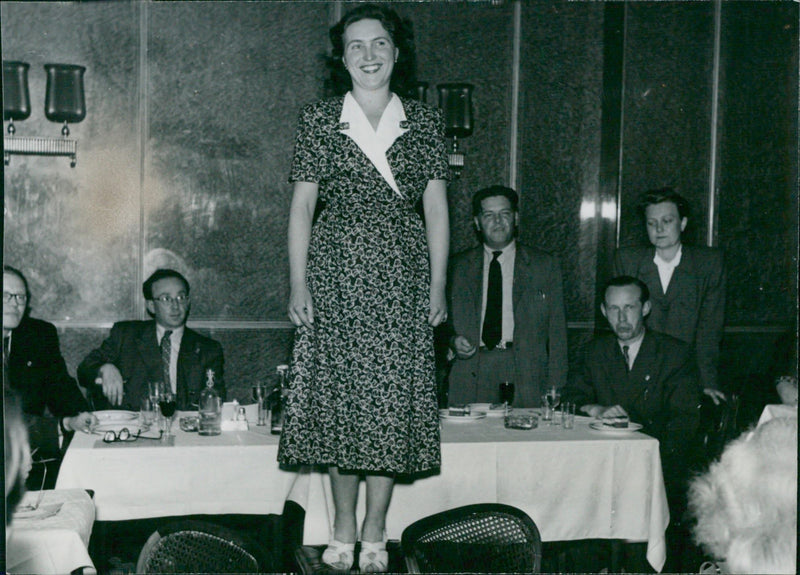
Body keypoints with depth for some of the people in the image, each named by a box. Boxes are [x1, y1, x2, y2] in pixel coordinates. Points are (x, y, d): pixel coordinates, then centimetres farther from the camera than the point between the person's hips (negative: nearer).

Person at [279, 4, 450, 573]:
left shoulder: (425, 122, 9)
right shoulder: (319, 120, 7)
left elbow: (436, 207, 7)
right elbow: (302, 205, 4)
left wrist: (438, 285, 0)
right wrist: (299, 284, -4)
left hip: (402, 280, 1)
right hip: (336, 276, 0)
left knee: (392, 398, 0)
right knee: (339, 396, 0)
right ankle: (343, 529, 14)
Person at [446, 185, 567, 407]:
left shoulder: (545, 265, 12)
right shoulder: (458, 267, 15)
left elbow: (556, 331, 8)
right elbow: (446, 321, 19)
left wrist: (554, 391, 0)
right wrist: (454, 341, -4)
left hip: (525, 377, -1)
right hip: (471, 376, 1)